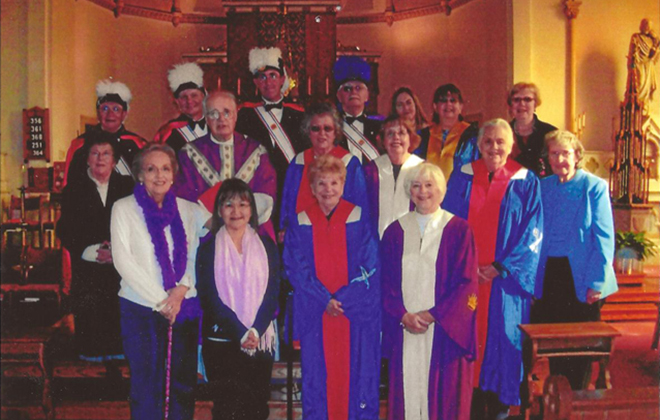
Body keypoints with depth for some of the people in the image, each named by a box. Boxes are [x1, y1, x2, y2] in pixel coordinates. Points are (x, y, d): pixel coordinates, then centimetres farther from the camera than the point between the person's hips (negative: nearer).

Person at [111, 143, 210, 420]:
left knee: (184, 384, 6)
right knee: (146, 387, 3)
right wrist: (160, 300, -9)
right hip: (140, 308, -2)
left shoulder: (189, 210, 9)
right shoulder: (124, 208, 2)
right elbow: (123, 260, -5)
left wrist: (182, 289, -13)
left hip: (185, 308, 2)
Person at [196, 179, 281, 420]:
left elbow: (272, 293, 2)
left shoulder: (267, 247, 9)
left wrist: (255, 331, -13)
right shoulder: (208, 250, 4)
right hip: (221, 341, -2)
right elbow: (210, 298, -4)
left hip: (260, 341, 2)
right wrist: (240, 333, -14)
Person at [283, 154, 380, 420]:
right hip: (314, 315, 1)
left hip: (357, 310, -1)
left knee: (357, 373, 4)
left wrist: (341, 299, -13)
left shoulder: (359, 220, 0)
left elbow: (369, 267, -4)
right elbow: (296, 269, -1)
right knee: (317, 375, 6)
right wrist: (324, 300, -13)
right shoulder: (300, 224, 4)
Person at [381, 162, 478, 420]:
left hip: (444, 329, -2)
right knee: (408, 387, 4)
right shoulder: (396, 231, 8)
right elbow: (386, 282, 6)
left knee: (443, 389, 2)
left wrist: (433, 314, -11)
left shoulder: (459, 230, 0)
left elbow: (467, 282, -5)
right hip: (404, 329, 2)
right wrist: (403, 315, -9)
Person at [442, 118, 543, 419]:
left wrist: (499, 268, -9)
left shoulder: (525, 182, 0)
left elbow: (532, 233, -2)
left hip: (505, 278, -1)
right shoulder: (462, 177, 5)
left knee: (501, 337, 4)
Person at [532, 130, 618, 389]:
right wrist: (532, 278, 3)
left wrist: (597, 282, -13)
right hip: (548, 276, 3)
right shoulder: (542, 187, 7)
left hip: (581, 278, -3)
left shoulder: (594, 187, -4)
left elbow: (604, 237, -7)